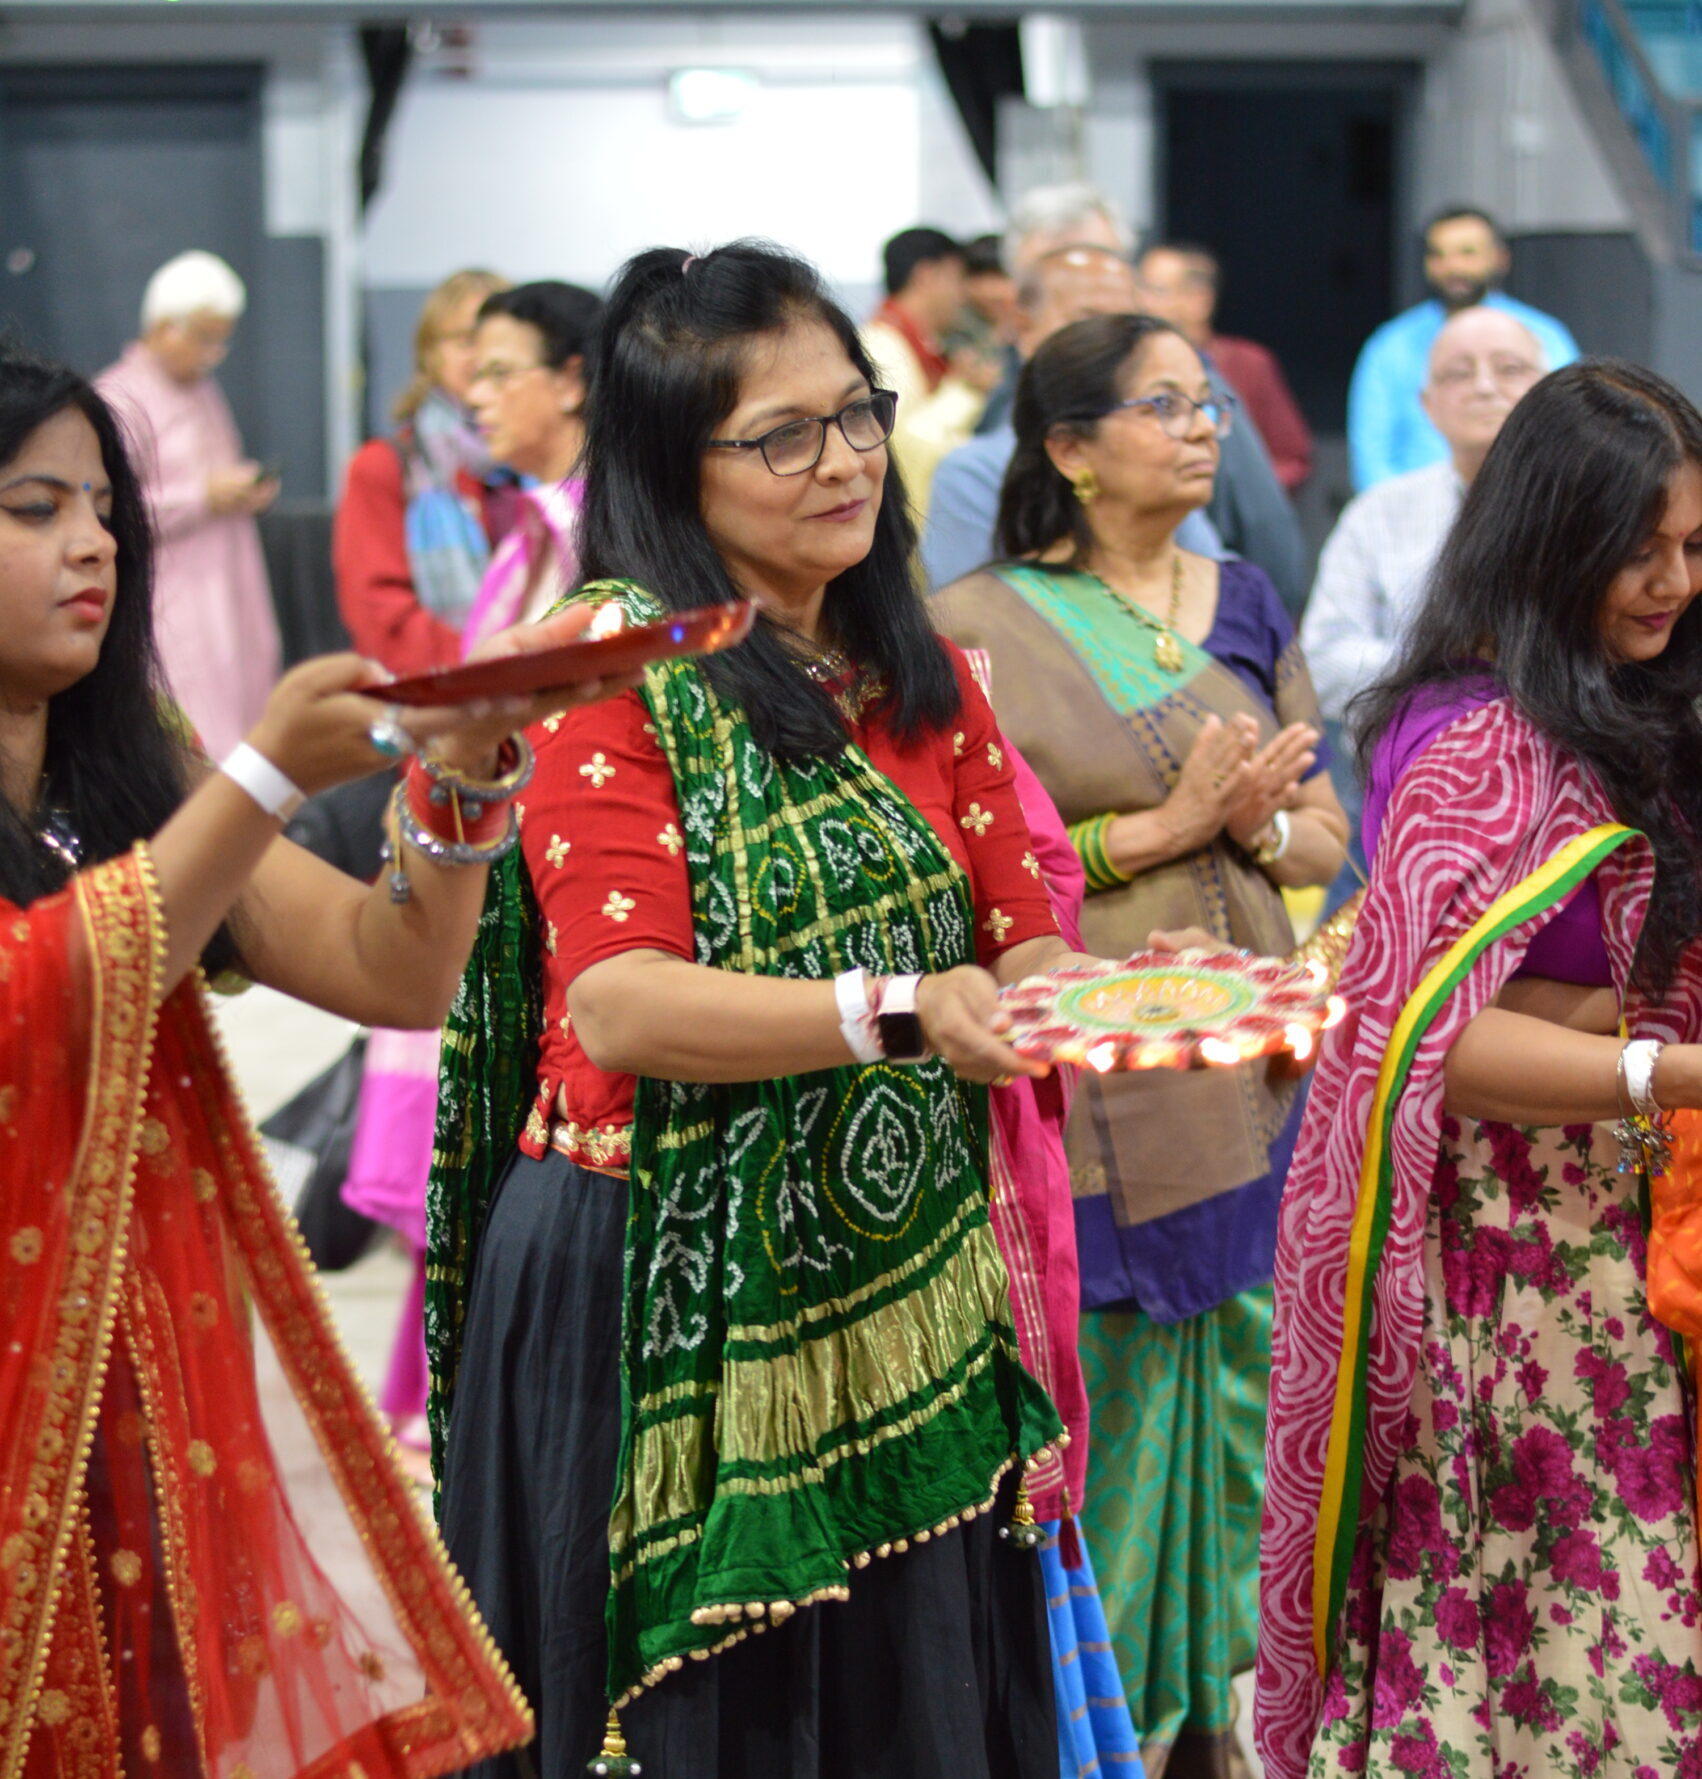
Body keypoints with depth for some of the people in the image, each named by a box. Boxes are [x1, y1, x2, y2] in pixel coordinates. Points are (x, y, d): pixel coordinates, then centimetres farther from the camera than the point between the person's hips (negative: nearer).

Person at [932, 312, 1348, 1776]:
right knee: (1096, 1421, 2)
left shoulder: (1244, 607, 10)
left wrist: (1252, 823, -10)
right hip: (1082, 1091, -5)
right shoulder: (980, 626, -5)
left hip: (1252, 1086, 5)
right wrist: (1161, 829, -16)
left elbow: (1325, 839, 12)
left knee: (1236, 1416, 10)